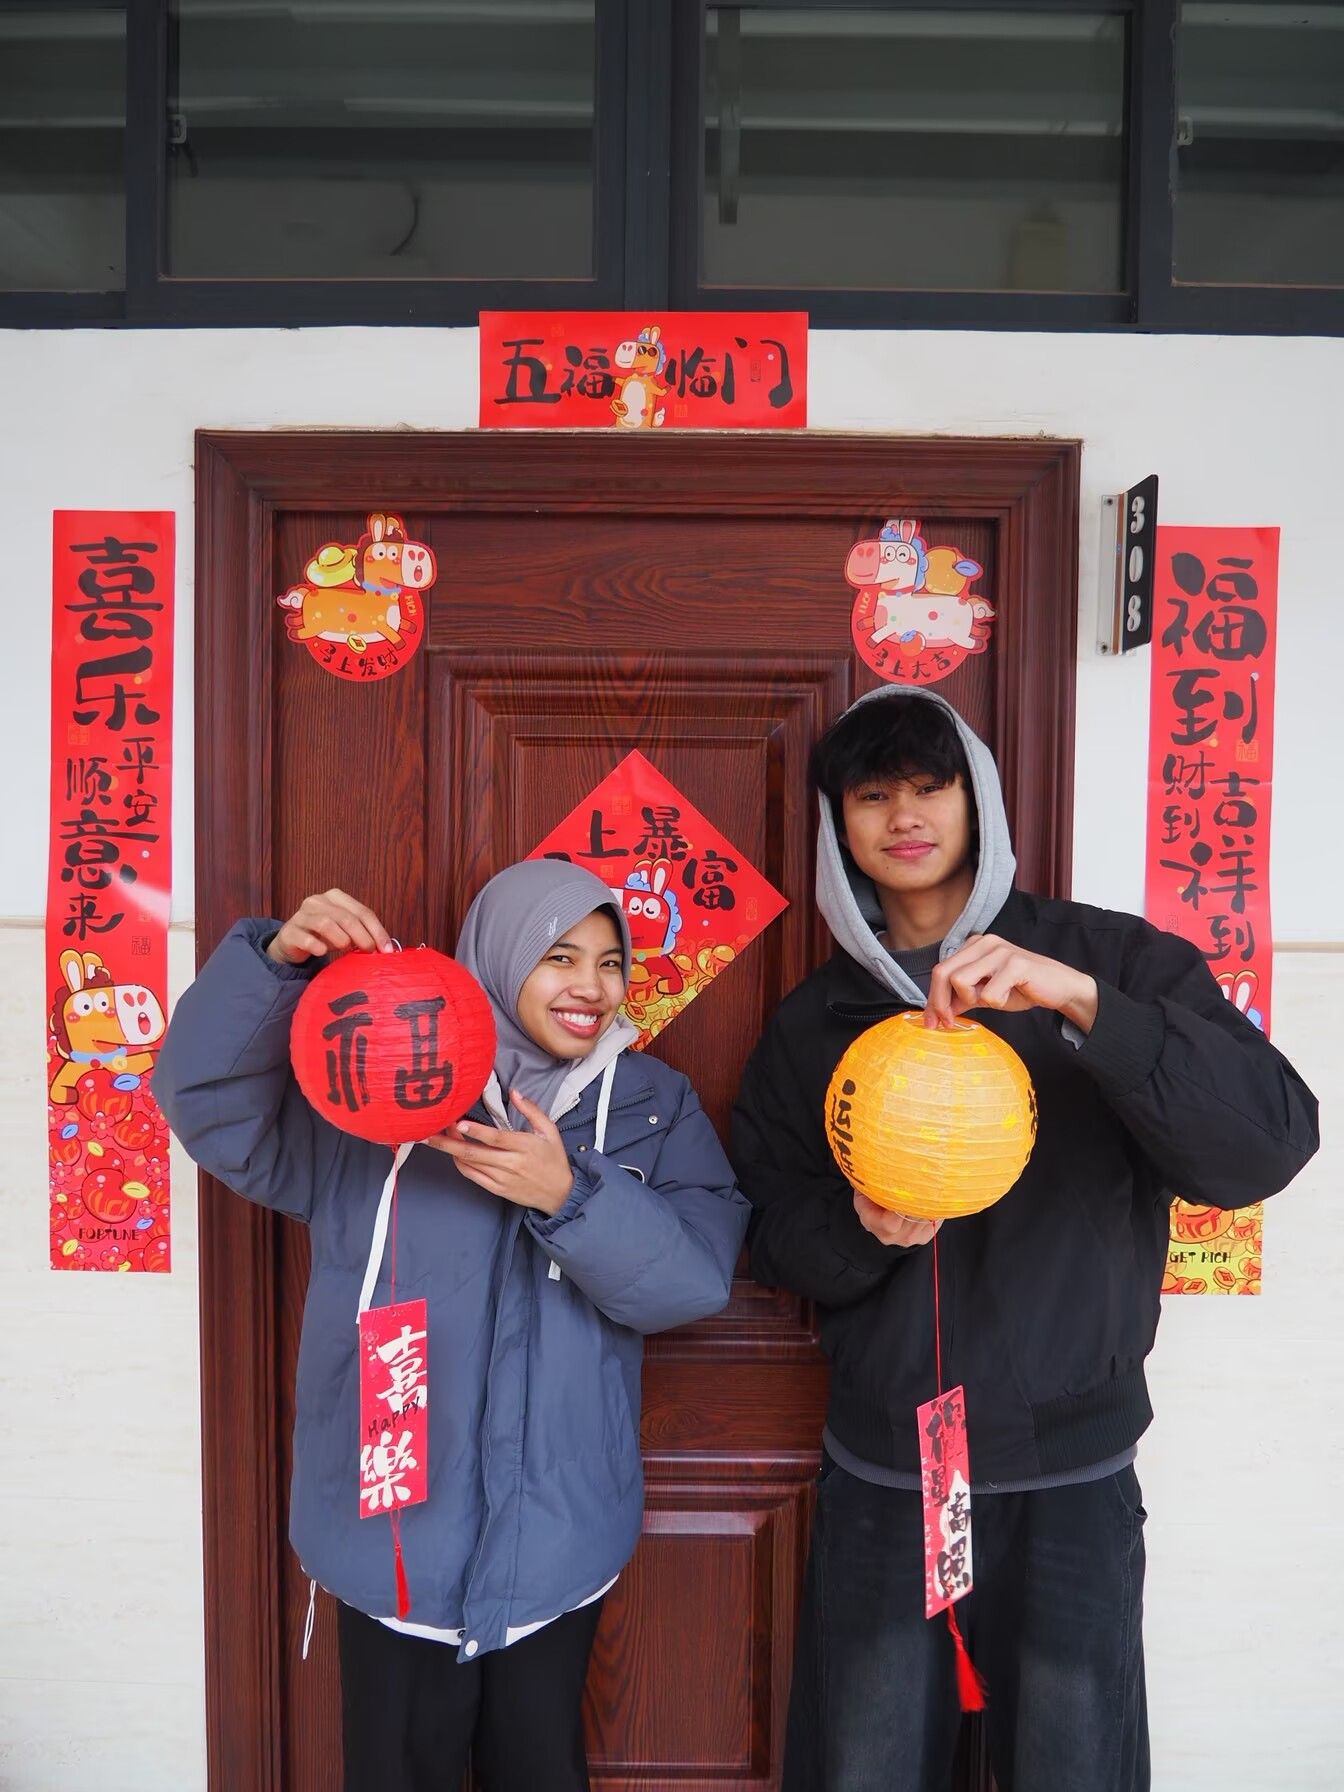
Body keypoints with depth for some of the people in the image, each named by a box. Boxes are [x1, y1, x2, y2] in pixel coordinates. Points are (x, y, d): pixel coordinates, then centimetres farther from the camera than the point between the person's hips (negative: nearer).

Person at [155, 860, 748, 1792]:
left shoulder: (656, 1105, -3)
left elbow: (694, 1280, -12)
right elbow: (208, 1101, -14)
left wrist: (571, 1195, -28)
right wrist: (277, 962, -29)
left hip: (557, 1534, 2)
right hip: (394, 1526, -1)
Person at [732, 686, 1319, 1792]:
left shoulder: (1112, 961, -6)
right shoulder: (814, 1020, 2)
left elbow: (1272, 1141, -18)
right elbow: (774, 1235, 5)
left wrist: (1081, 1003, -29)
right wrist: (860, 1230, -16)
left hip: (1068, 1467, -2)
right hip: (877, 1468, 2)